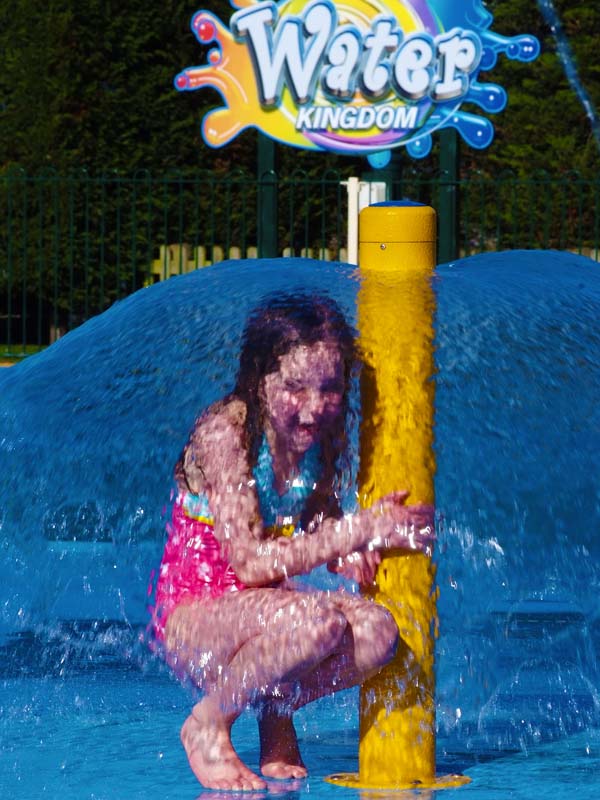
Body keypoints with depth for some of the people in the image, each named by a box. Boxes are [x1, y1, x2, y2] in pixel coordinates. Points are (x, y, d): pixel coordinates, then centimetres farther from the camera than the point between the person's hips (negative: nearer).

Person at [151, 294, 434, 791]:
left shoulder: (322, 438, 0)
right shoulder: (224, 433, -20)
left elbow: (320, 538, 11)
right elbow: (250, 561, -25)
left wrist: (353, 557, -14)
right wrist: (365, 530, -27)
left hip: (261, 611, 6)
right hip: (192, 620, -6)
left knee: (377, 631, -23)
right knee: (315, 620, -35)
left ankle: (278, 708, 5)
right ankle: (209, 723, -9)